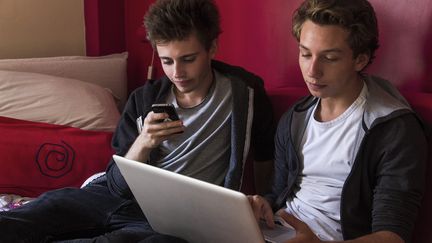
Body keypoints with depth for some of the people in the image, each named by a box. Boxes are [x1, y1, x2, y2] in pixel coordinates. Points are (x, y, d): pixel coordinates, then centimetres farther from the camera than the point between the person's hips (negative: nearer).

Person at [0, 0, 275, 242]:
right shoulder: (144, 100, 6)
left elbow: (270, 165, 12)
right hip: (117, 198, 2)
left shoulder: (244, 93, 0)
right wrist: (143, 143, -14)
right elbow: (119, 185, 4)